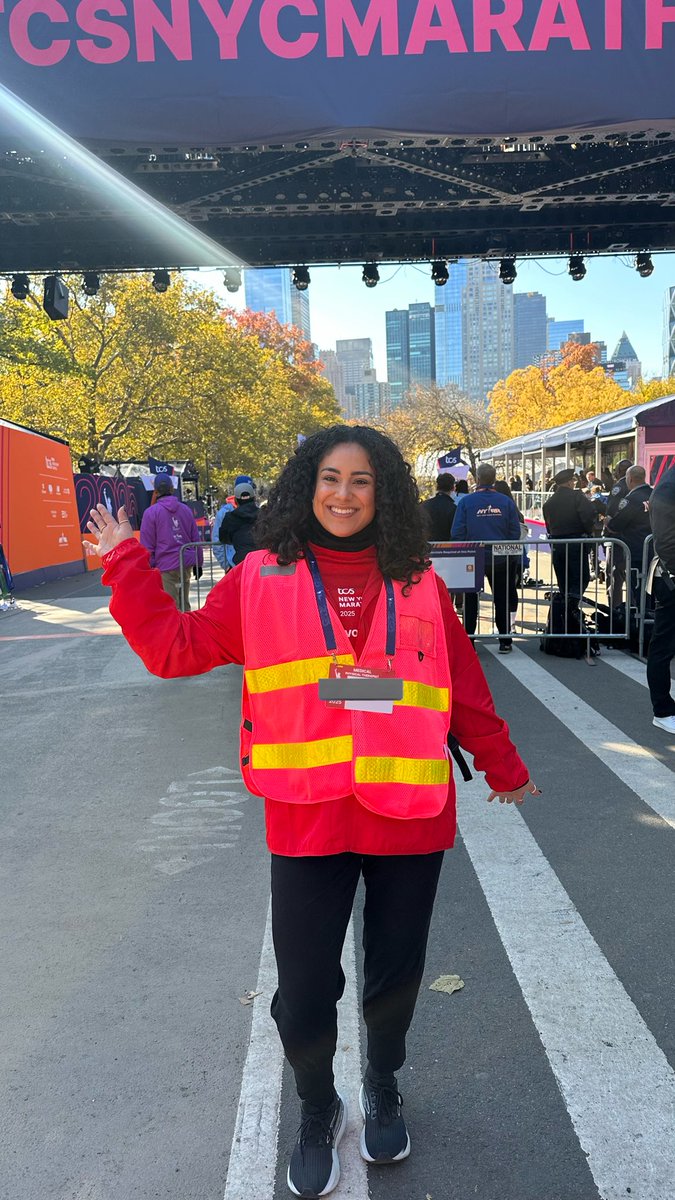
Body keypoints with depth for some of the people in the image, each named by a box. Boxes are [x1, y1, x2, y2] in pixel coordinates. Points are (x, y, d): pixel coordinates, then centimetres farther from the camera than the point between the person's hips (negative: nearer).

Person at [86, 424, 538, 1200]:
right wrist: (125, 564, -1)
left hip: (409, 816, 2)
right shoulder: (261, 578, 0)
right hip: (307, 821, -1)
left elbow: (464, 692, 8)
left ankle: (383, 1089, 50)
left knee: (396, 975, 17)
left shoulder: (418, 584, 2)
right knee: (303, 991, 8)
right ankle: (317, 1113, 40)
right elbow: (174, 648, 0)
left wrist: (504, 770, 15)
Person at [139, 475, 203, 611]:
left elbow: (147, 546, -6)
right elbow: (196, 539, 12)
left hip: (166, 566, -5)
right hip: (187, 564, 5)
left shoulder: (151, 512, -5)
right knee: (184, 604, 14)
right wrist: (198, 563, 19)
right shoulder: (186, 509, 10)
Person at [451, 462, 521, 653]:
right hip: (500, 559, 1)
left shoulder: (466, 502, -9)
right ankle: (505, 641, 15)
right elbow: (515, 531, -3)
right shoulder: (506, 502, -4)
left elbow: (457, 532, -9)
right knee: (502, 600, 12)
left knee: (471, 601, 10)